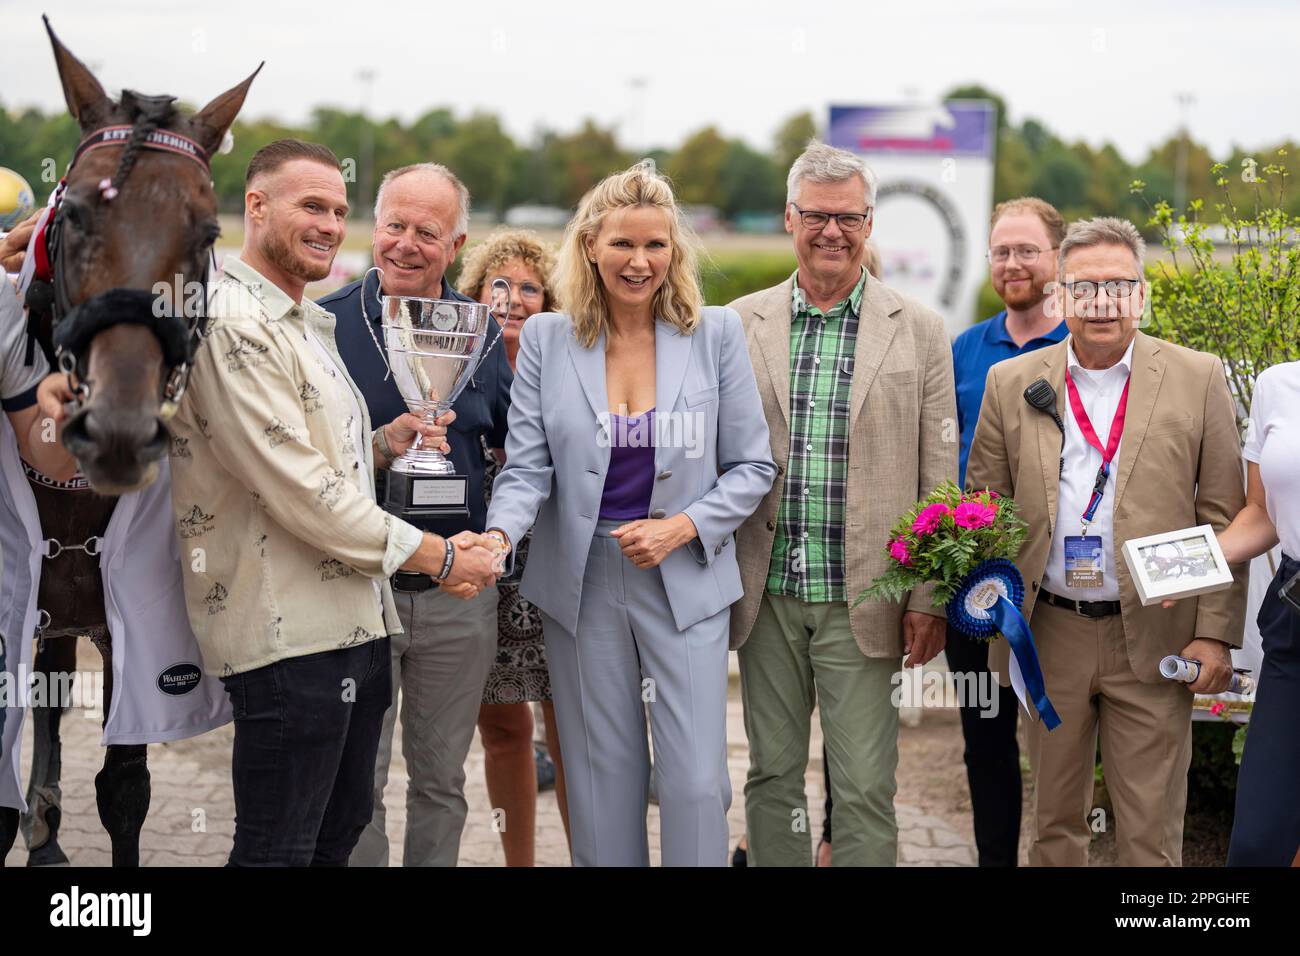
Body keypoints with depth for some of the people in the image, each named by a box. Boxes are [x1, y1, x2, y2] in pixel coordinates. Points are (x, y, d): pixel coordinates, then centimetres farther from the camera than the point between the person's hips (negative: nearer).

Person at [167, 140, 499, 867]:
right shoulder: (232, 322, -15)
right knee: (281, 849, -1)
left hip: (354, 622, 10)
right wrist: (437, 555, -12)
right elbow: (301, 493, -20)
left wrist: (380, 445, 5)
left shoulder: (308, 322, 18)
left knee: (339, 834, 18)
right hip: (289, 634, -10)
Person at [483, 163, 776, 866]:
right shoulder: (546, 338, 1)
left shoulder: (716, 333, -1)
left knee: (696, 782, -5)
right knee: (603, 781, 9)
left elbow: (751, 467, 2)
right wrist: (498, 534, -22)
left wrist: (682, 527, -12)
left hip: (684, 581, -1)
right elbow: (527, 467, -2)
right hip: (580, 580, 1)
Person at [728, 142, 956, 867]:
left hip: (862, 597, -2)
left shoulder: (920, 331, 3)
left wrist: (929, 598, -3)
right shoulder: (742, 324, 6)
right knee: (772, 777, 11)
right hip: (765, 595, 2)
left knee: (865, 789, 0)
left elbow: (940, 477, 1)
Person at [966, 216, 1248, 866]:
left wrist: (1216, 634, -6)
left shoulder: (1197, 379, 0)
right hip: (1049, 634, 2)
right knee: (1054, 819, 14)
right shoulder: (1011, 382, 5)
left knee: (1151, 830, 3)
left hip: (1153, 638, -2)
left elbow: (1222, 519, -1)